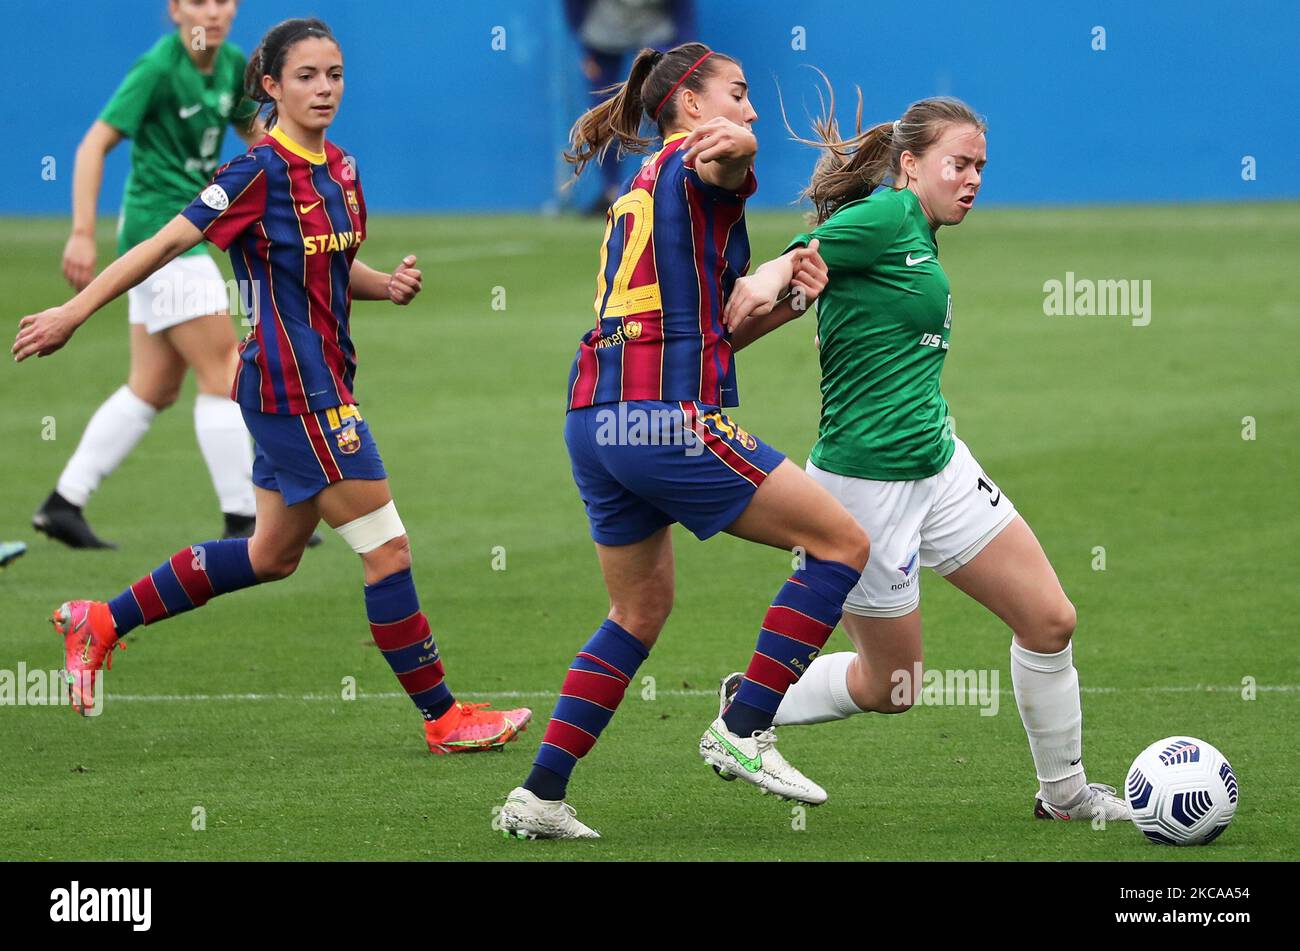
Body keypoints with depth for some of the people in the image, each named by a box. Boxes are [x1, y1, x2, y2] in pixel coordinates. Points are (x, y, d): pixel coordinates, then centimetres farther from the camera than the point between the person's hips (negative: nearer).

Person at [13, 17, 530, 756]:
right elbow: (167, 244, -14)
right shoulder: (262, 173, -15)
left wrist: (387, 284, 2)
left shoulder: (341, 169, 9)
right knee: (387, 547, -5)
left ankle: (103, 622, 27)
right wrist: (73, 313, -15)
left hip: (323, 383, 10)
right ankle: (442, 716, 5)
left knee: (274, 556, 18)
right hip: (292, 387, -9)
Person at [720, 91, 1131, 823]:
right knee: (892, 688, 5)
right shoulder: (886, 217, -15)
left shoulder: (920, 237, 12)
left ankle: (1064, 792, 20)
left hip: (939, 469, 9)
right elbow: (775, 283, -22)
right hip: (867, 482, -9)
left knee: (1050, 621, 5)